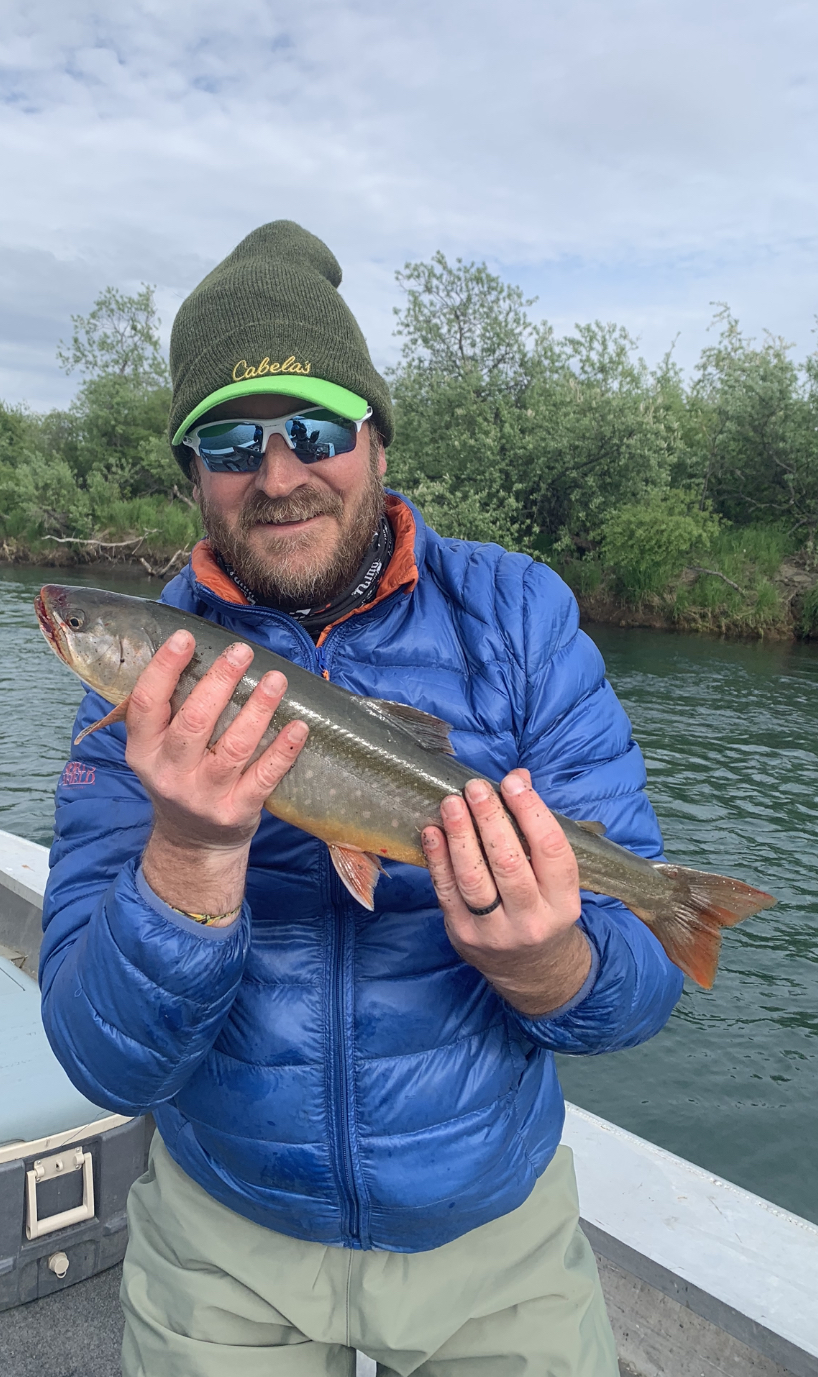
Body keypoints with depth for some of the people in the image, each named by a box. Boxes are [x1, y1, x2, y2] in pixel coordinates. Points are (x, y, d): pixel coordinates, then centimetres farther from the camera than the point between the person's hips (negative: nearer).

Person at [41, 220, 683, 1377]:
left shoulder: (520, 616, -14)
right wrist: (194, 851, -37)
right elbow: (107, 1063, -19)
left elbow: (643, 990, -13)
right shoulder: (146, 672, -13)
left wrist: (544, 967, -35)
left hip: (497, 1224, 0)